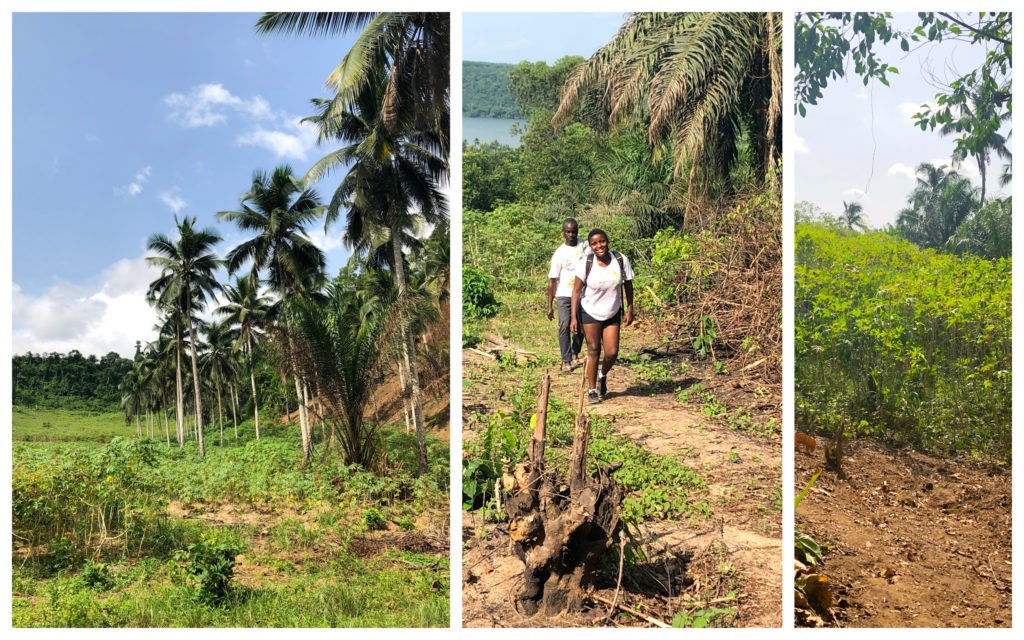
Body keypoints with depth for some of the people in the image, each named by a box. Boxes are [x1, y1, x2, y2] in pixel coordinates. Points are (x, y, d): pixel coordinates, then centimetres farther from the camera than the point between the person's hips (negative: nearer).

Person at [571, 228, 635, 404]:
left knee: (612, 353, 0)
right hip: (590, 313, -2)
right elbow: (577, 290, -14)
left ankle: (602, 376, 33)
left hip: (613, 314, 2)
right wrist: (574, 317, -18)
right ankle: (591, 390, 17)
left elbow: (628, 285, 0)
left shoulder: (621, 260, -12)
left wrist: (630, 310, 1)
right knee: (593, 351, 3)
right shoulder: (586, 264, -17)